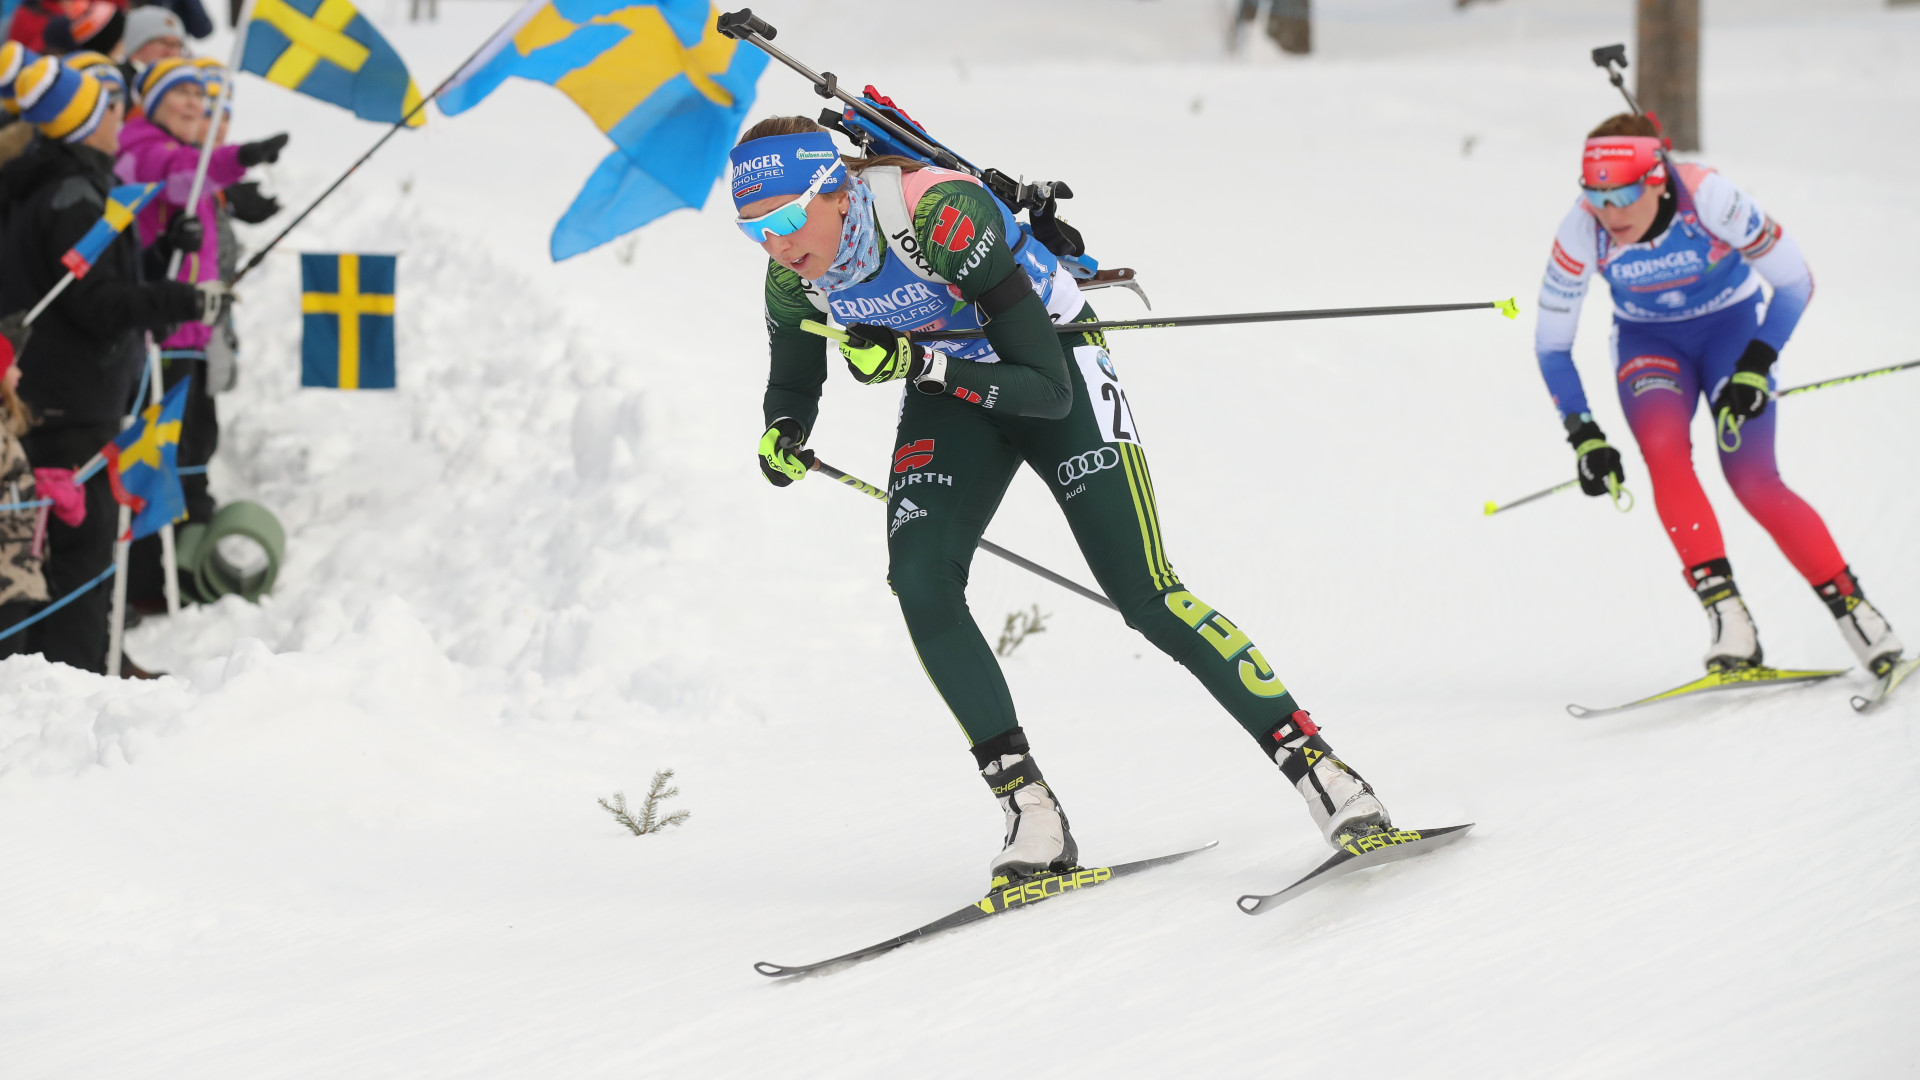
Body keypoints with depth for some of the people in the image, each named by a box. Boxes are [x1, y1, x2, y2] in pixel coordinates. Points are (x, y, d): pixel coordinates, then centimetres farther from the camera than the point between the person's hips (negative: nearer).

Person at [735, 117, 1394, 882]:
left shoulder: (941, 217, -36)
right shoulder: (794, 274, -17)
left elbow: (1046, 389, -33)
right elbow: (793, 390, 3)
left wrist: (917, 364, -44)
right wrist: (781, 439, -20)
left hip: (1054, 365, -5)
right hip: (948, 391, 5)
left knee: (1146, 596, -14)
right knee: (920, 582, -20)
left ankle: (1314, 764, -5)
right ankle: (1031, 814, -15)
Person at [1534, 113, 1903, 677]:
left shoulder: (1710, 199, -30)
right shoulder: (1582, 232, -23)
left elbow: (1795, 282, -17)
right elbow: (1551, 344, -11)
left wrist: (1755, 367, -27)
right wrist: (1583, 435, -20)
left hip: (1731, 327, -2)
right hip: (1648, 342, 2)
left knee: (1754, 483, -18)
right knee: (1663, 445, -29)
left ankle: (1850, 605, -3)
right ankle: (1725, 610, -29)